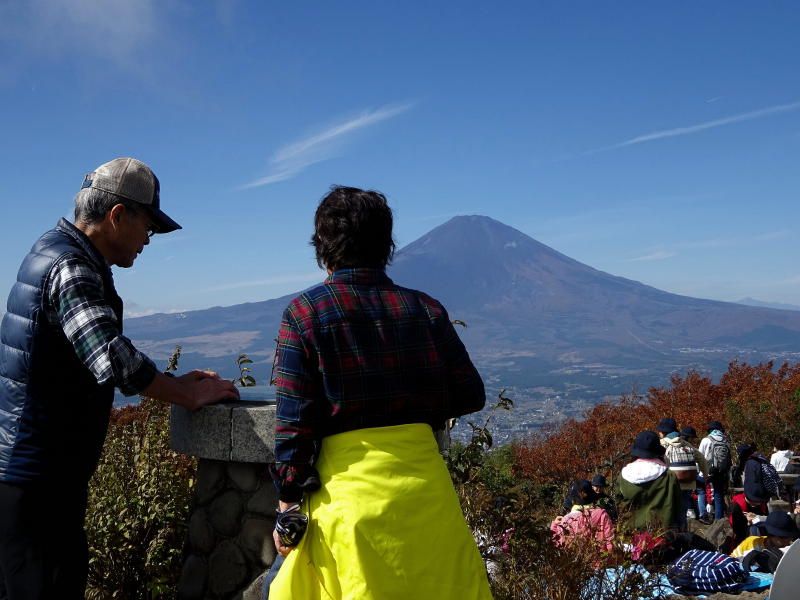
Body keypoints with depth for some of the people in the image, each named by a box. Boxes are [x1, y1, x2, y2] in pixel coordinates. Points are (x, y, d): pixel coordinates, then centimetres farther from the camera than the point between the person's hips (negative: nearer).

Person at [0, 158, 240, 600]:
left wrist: (174, 383, 13)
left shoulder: (53, 249, 12)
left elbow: (93, 358, 19)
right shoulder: (71, 269, -19)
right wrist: (192, 396, -17)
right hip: (37, 480, -10)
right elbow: (115, 361, -31)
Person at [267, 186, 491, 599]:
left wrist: (289, 500, 0)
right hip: (422, 477, 3)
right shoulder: (423, 308, 3)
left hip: (347, 486, -2)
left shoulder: (304, 312, -5)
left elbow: (294, 419, -7)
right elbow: (470, 396, 6)